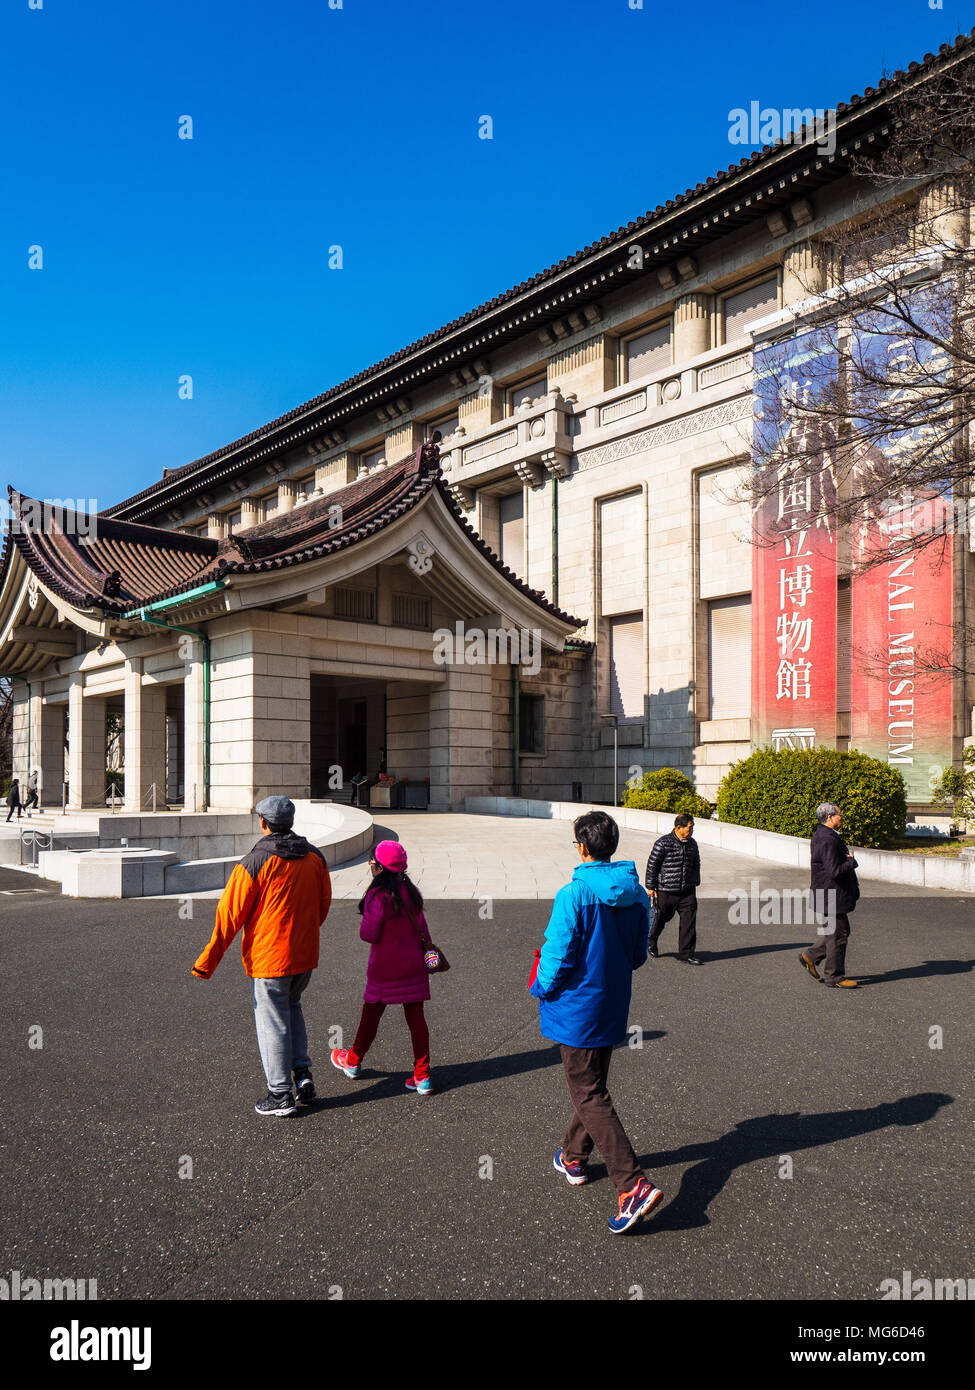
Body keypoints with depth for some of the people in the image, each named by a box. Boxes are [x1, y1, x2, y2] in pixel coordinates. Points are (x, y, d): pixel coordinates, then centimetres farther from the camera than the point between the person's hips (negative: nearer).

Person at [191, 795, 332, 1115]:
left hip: (269, 956, -5)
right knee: (292, 1008, 25)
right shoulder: (315, 857, 1)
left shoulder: (254, 862, -15)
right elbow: (324, 903, 12)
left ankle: (280, 1094, 13)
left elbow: (230, 914, -12)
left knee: (272, 1020, 6)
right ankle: (303, 1072, 16)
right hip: (306, 954, 6)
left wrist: (209, 960, -6)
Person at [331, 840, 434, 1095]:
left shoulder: (377, 896, -20)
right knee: (415, 1016, 7)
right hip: (414, 964, 5)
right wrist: (426, 950, 21)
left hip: (384, 968, -5)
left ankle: (353, 1061, 35)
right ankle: (422, 1076, 7)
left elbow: (368, 934, -17)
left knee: (371, 1013, 13)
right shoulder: (411, 891, 1)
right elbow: (421, 926, 9)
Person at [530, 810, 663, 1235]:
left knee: (590, 1097, 0)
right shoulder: (636, 894, -1)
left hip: (577, 1008, -7)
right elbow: (637, 956, 7)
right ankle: (574, 1157, 41)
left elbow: (558, 958, -21)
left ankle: (633, 1185, -8)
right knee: (592, 1084, 23)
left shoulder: (573, 895, -23)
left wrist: (541, 988, -2)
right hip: (614, 1009, 7)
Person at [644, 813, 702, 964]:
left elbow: (696, 865, 22)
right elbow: (652, 865, -8)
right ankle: (651, 942, 38)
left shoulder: (692, 843, 6)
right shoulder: (663, 843, -14)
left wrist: (694, 883, 21)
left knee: (689, 922, -2)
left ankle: (686, 954, 7)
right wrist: (650, 887, -6)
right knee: (660, 919, 11)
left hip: (687, 892, 5)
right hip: (665, 892, -5)